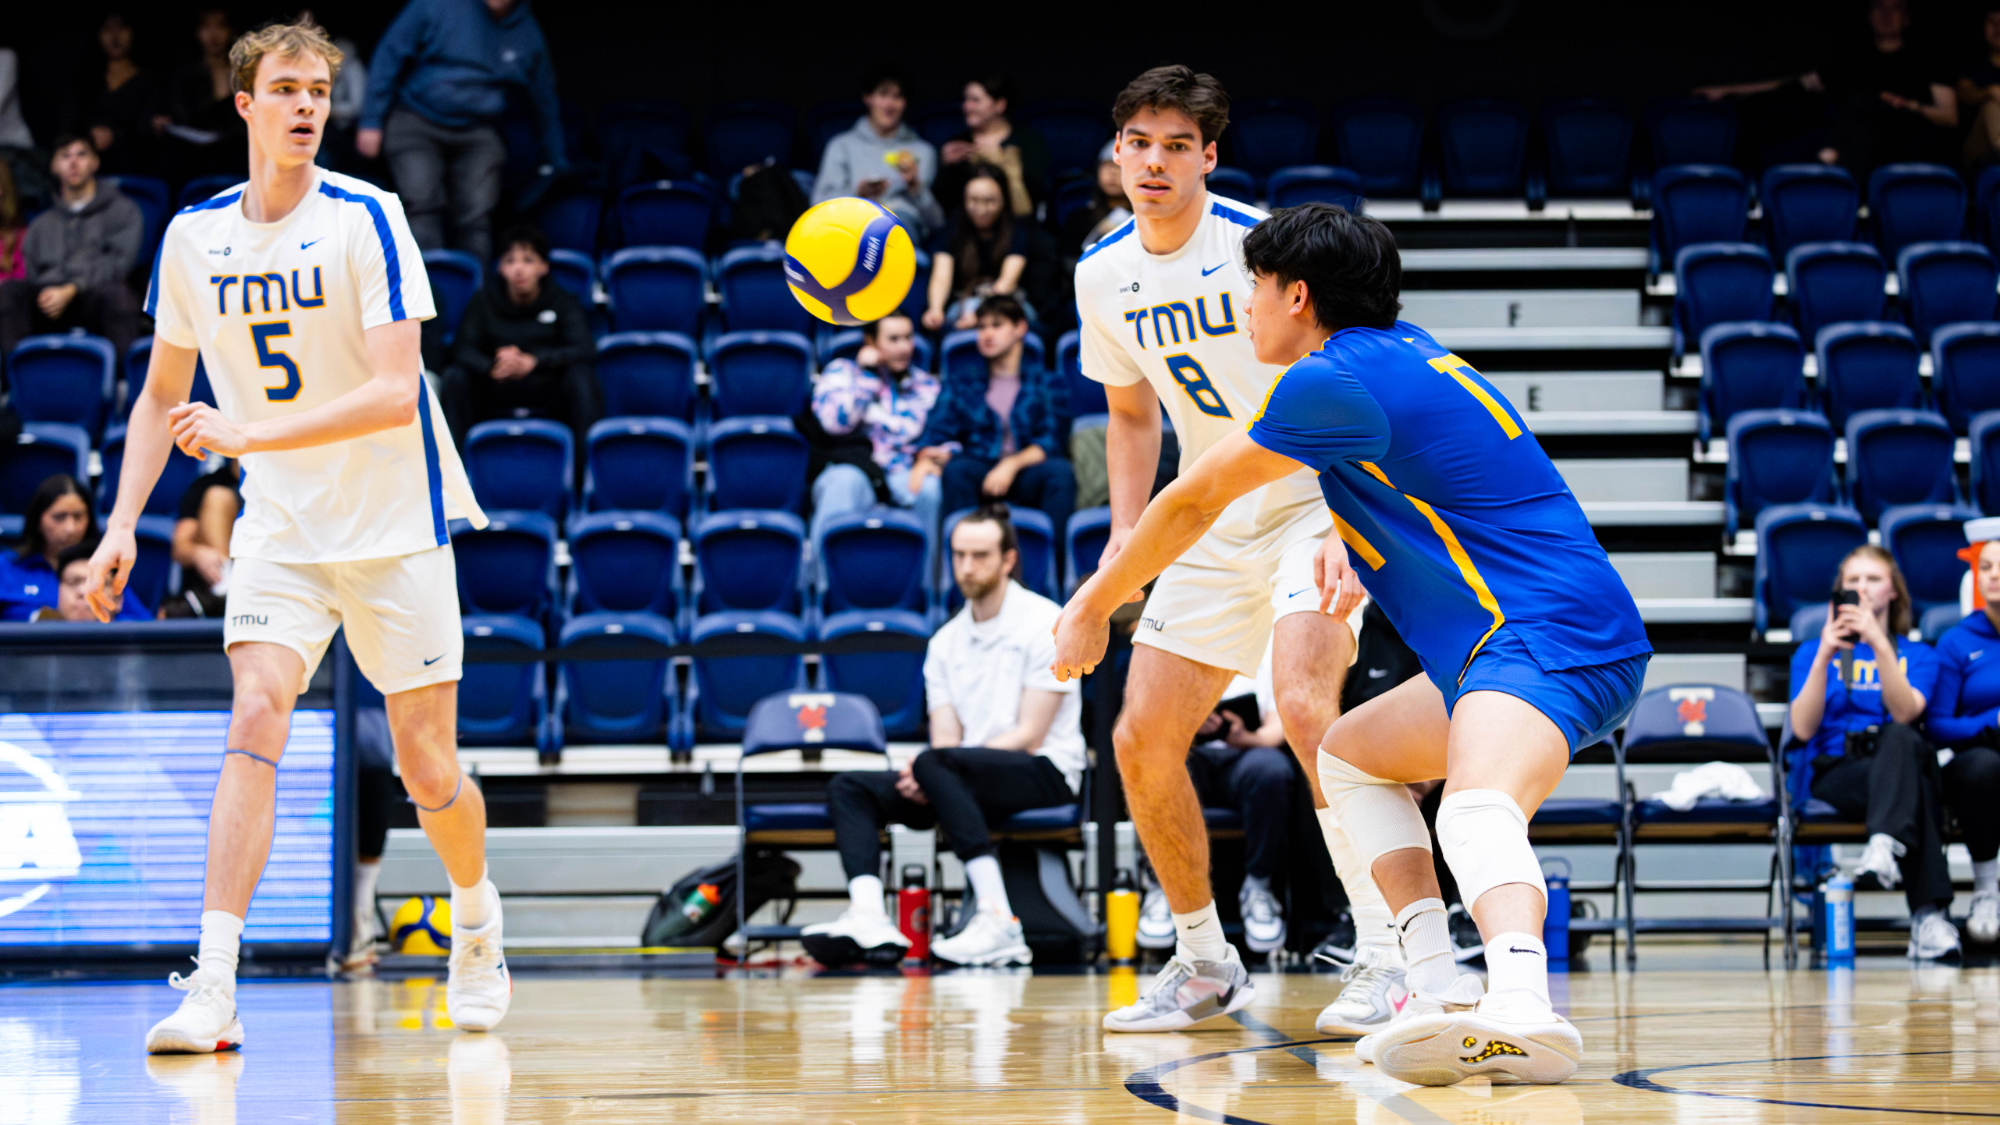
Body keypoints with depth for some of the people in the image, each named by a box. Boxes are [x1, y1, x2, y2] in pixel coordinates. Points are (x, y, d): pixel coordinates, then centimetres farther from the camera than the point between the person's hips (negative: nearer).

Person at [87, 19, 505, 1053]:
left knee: (427, 769, 2)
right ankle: (214, 987, -25)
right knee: (255, 716, -19)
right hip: (279, 529, 2)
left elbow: (397, 392, -21)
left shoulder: (366, 220, -13)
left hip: (396, 526, -2)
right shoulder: (193, 236, 1)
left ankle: (476, 922, 34)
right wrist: (123, 523, 2)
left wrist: (249, 434, -29)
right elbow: (163, 396, 13)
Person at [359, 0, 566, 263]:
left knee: (476, 219, -9)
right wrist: (371, 121, -6)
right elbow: (390, 54, -3)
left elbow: (545, 103, 14)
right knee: (422, 204, -19)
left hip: (478, 134, 2)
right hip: (417, 126, -2)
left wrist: (557, 168, 18)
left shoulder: (528, 32, 3)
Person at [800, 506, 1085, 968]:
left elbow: (1029, 735, -12)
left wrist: (931, 771, -19)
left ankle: (999, 923, -42)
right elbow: (946, 738, 7)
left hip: (1046, 774, -7)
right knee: (850, 788, -8)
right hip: (968, 779, 7)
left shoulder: (1042, 623, -6)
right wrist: (923, 779, -19)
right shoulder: (945, 642, 15)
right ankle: (868, 918, -34)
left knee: (938, 765, -35)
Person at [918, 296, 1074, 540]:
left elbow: (1050, 442, 1)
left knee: (1060, 470, -33)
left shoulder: (1043, 380, 12)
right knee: (956, 469, -34)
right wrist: (926, 457, -15)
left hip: (1026, 473, -1)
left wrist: (1012, 465, -17)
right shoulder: (962, 379, 18)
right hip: (979, 470, 1)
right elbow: (937, 430, 9)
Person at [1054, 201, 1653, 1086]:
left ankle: (1521, 1003, -65)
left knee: (1477, 806, -35)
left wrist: (1092, 608, 14)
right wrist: (1340, 542, 21)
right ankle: (1438, 990, 4)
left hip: (1549, 638, -10)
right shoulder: (1399, 351, 18)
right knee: (1348, 754, 24)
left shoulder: (1336, 382, -10)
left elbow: (1193, 503, 2)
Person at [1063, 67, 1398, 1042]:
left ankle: (1385, 957, -25)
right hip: (1214, 528, 7)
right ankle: (1204, 962, 19)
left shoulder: (1257, 240, -17)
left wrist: (1351, 523, -33)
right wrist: (1126, 531, 5)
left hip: (1314, 501, -7)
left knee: (1301, 703, -29)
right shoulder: (1102, 276, 3)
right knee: (1142, 741, 1)